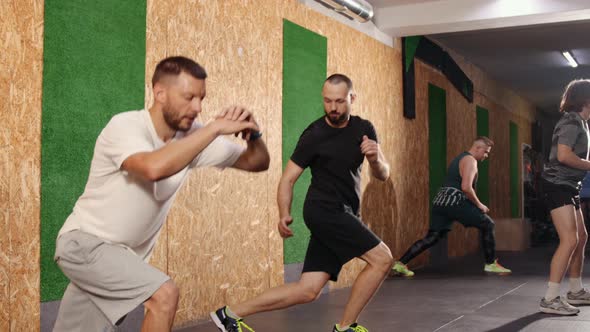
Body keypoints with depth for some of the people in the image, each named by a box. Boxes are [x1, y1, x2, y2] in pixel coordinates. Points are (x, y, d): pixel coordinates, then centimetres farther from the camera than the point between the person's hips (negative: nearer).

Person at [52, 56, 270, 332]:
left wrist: (253, 136, -23)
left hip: (122, 255, 7)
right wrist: (216, 127, -37)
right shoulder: (125, 126, -21)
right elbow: (154, 167, -44)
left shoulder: (192, 136, -4)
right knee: (164, 294, -23)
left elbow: (256, 163, 0)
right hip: (84, 242, -7)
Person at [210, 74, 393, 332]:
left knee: (308, 290, 2)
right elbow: (288, 178, -6)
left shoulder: (363, 129, 7)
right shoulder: (314, 135, -9)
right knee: (382, 258, -14)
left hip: (342, 216, 6)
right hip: (324, 210, -6)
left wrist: (376, 160, -19)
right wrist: (284, 215, -17)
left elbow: (383, 175, 3)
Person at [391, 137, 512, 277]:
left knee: (432, 237, 8)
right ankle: (491, 264, 7)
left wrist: (474, 203, 25)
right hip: (454, 202, -9)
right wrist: (479, 204, -7)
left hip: (441, 201, 9)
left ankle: (400, 264, 1)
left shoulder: (460, 158, 26)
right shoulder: (470, 160, -5)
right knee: (487, 225, 2)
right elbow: (466, 187, -18)